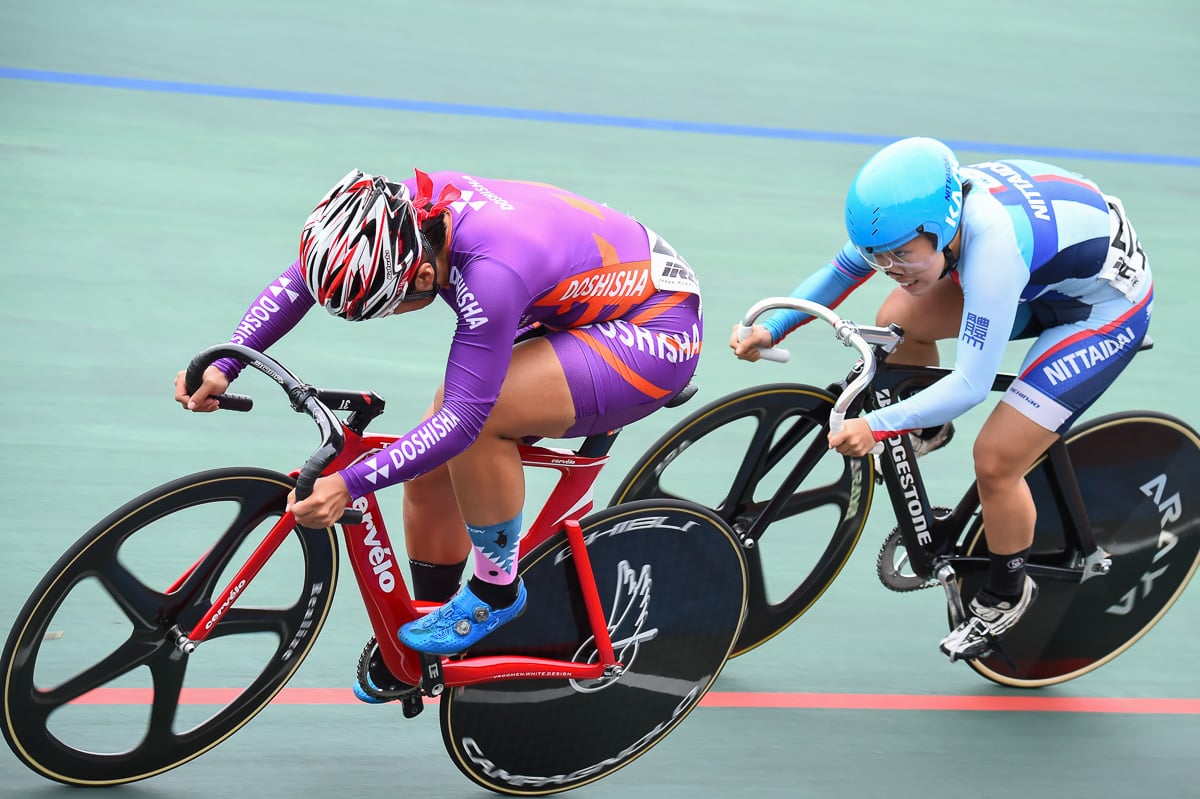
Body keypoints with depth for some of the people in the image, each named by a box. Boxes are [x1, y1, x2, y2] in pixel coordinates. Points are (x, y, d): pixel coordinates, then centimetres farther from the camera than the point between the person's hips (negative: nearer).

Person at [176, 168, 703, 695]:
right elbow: (300, 279, -3)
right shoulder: (402, 207, -16)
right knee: (429, 467, 0)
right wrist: (223, 365, -13)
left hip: (654, 333, -8)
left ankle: (497, 588, -7)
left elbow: (464, 416, -37)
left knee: (476, 418, -30)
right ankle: (427, 635, 21)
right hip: (567, 311, 8)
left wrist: (347, 484, -39)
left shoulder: (491, 274, -39)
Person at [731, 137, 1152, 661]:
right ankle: (926, 432, 25)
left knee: (995, 461, -12)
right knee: (897, 322, -6)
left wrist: (875, 426, -42)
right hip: (1043, 276, 7)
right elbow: (839, 272, -3)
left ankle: (1005, 594, 15)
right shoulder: (917, 209, -19)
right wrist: (771, 329, -13)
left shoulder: (993, 247, -40)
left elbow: (971, 385, -38)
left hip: (1109, 307, -7)